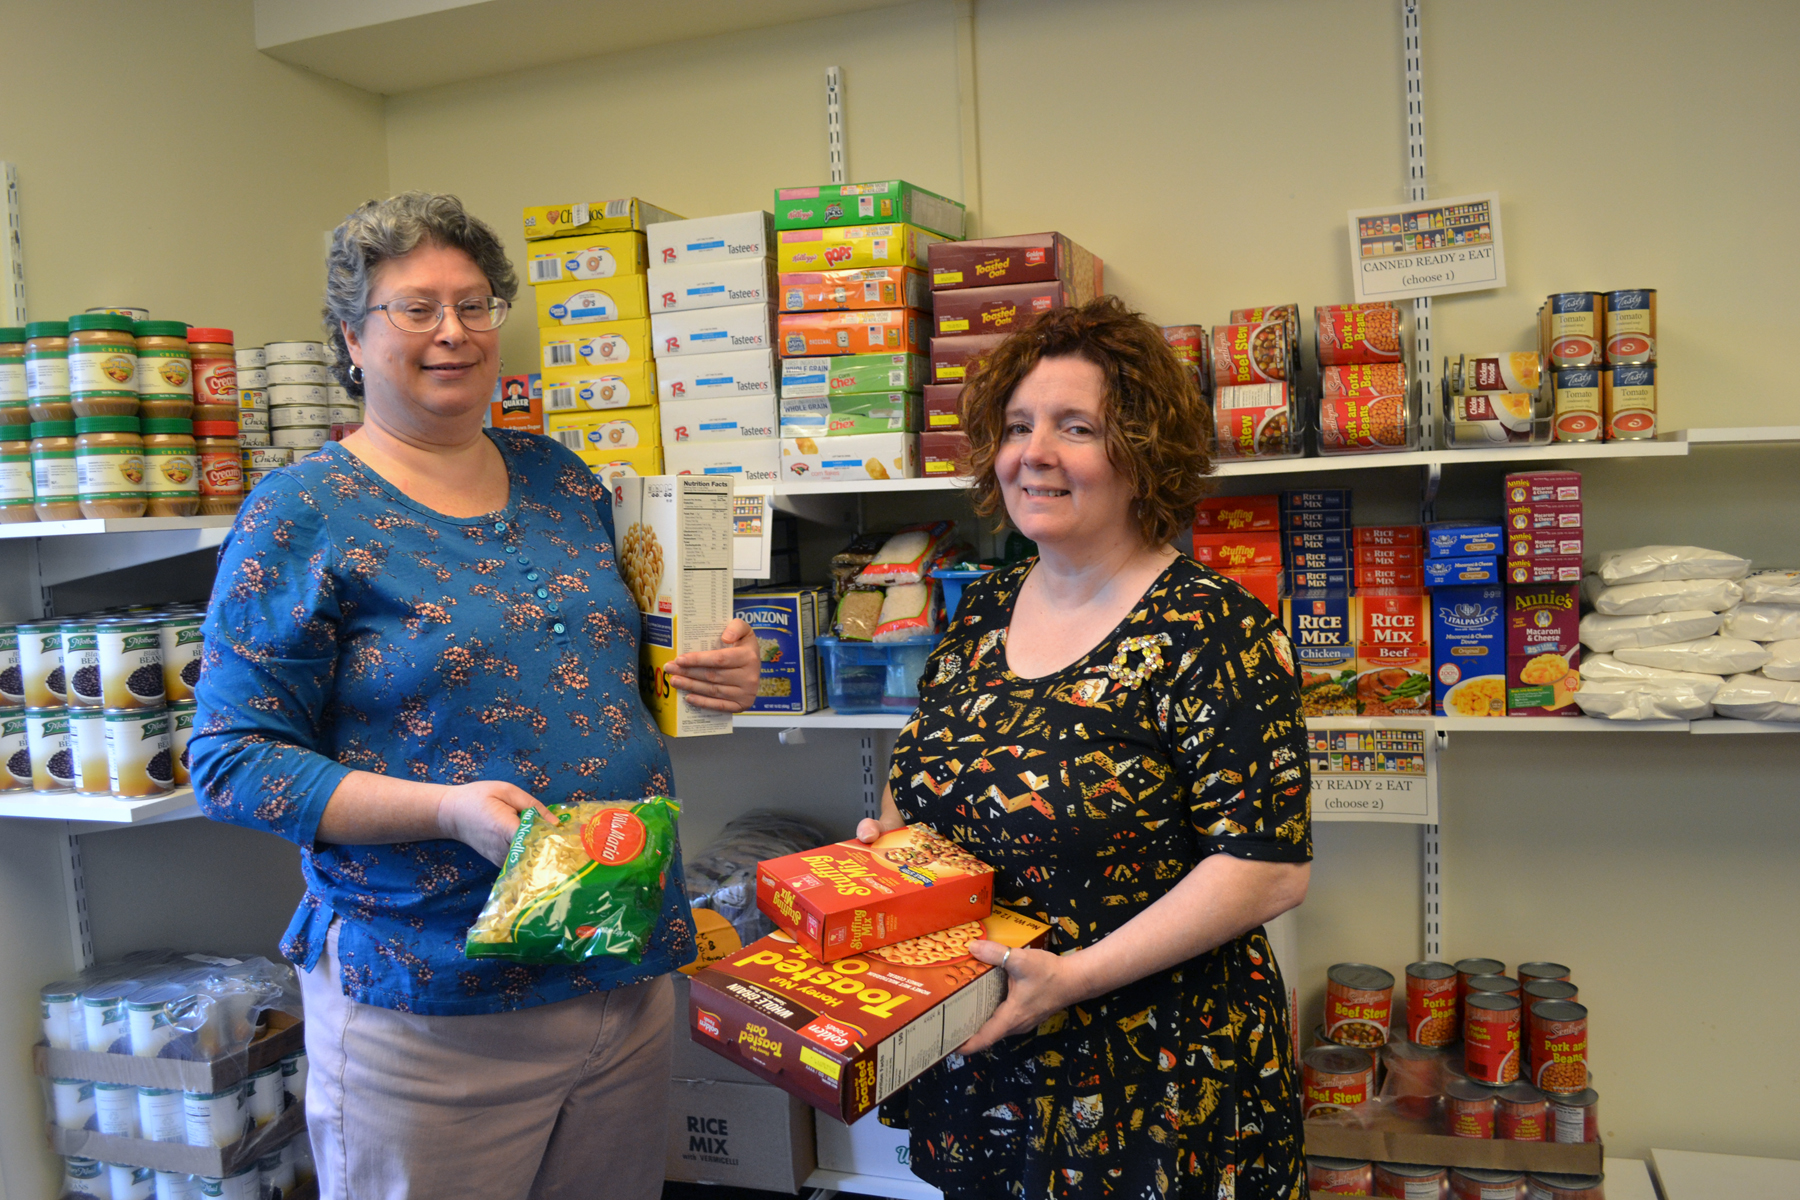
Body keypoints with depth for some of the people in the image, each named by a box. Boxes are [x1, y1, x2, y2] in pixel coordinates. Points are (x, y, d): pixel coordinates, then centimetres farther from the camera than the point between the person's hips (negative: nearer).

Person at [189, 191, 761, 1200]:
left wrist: (716, 675, -2)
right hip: (428, 1000, -5)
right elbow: (232, 759, -11)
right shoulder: (301, 516, -9)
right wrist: (446, 811, -24)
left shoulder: (562, 480, 8)